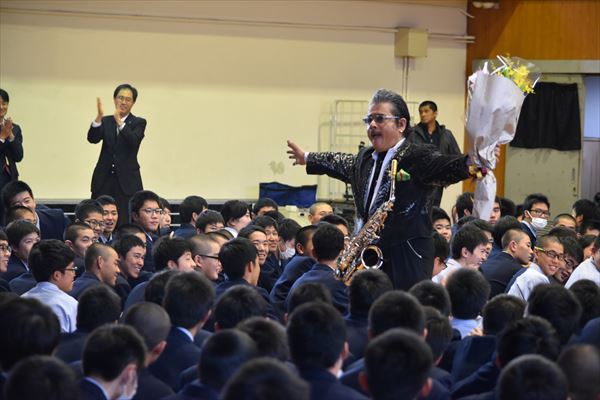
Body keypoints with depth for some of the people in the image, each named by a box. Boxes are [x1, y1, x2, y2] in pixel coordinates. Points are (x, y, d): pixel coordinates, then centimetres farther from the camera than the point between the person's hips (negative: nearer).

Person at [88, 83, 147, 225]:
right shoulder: (105, 121, 12)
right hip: (104, 179, 2)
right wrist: (99, 117, -22)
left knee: (125, 223, -8)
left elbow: (134, 141, -15)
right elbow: (93, 139, -6)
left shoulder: (138, 123, 5)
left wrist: (120, 122, -29)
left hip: (127, 181, -2)